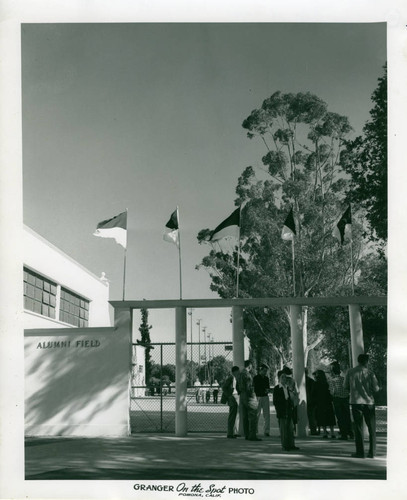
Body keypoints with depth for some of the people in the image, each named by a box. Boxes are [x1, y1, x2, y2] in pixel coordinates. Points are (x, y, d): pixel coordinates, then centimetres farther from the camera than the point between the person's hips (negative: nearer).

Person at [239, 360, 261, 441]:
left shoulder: (241, 374, 14)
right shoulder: (247, 374, -15)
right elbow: (248, 387, -19)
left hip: (242, 397, 10)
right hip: (249, 397, -10)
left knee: (245, 417, 11)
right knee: (253, 417, -7)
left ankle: (247, 435, 15)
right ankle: (252, 435, -8)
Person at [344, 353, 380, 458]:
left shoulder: (350, 372, -1)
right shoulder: (370, 373, -4)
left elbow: (346, 386, 5)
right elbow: (376, 388, -4)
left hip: (356, 401, 1)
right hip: (369, 402, 0)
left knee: (358, 427, 6)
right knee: (371, 428, 10)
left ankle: (360, 452, 5)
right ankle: (372, 452, 10)